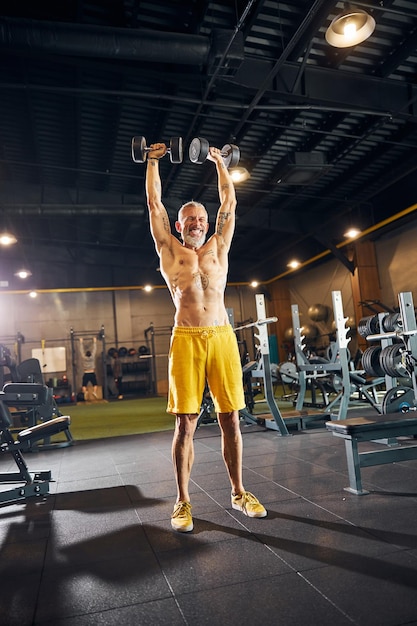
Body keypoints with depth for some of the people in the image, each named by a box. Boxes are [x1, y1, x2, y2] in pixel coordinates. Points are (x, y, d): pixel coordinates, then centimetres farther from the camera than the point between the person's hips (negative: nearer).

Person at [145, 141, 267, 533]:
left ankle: (238, 493, 20)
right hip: (187, 339, -2)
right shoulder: (170, 251, 12)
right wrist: (153, 162, 24)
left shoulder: (218, 249, 18)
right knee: (185, 423, 0)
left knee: (230, 420, 6)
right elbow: (154, 203, 15)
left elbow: (229, 203, 24)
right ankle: (183, 502, 13)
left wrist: (219, 162, 32)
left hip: (222, 336, 2)